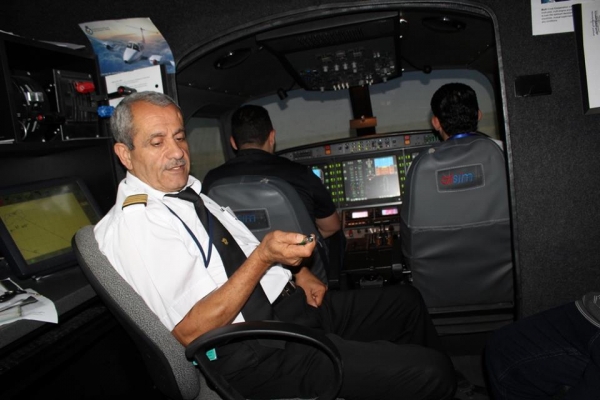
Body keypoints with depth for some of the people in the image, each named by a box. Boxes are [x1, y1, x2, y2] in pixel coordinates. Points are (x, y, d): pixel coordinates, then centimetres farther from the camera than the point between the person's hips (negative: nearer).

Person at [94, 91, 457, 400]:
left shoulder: (188, 191, 11)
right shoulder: (127, 229, -15)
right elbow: (188, 333, -20)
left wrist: (298, 271, 6)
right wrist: (264, 257, -26)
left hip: (287, 303, 9)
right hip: (249, 357, -9)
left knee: (406, 301, 14)